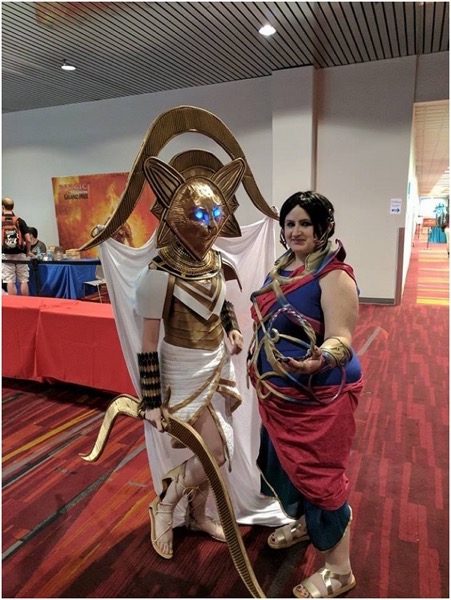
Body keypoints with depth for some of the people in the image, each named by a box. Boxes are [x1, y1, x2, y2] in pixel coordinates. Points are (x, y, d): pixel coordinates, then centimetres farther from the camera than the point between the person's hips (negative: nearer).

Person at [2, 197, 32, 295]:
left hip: (6, 254, 0)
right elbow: (28, 240, -5)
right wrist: (28, 252, 11)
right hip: (20, 254, 0)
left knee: (10, 281, 3)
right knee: (24, 281, 6)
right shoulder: (20, 221, 0)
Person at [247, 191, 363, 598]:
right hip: (280, 392, 8)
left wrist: (319, 359, -46)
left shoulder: (334, 275, -19)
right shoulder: (282, 268, 6)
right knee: (287, 461, 23)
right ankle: (302, 523, 50)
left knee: (321, 473, 3)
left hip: (320, 395, -8)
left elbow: (341, 340, -25)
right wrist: (256, 365, 21)